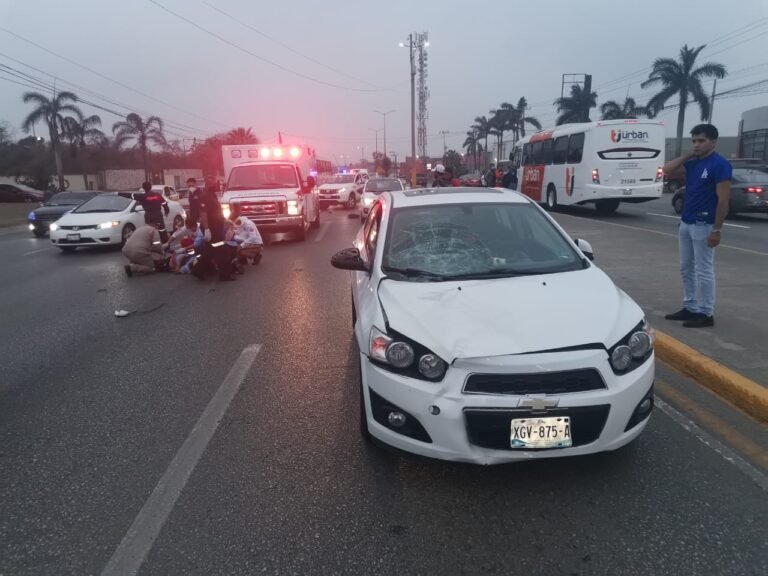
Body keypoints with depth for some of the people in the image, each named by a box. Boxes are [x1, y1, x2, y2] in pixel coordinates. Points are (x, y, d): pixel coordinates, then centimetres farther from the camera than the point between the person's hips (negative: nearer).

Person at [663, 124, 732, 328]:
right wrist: (688, 155, 2)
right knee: (686, 268, 13)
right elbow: (667, 170, 10)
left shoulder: (719, 165, -13)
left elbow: (723, 200, -16)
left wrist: (717, 229, -19)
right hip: (685, 223, 8)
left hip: (703, 226, -8)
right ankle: (690, 308, 23)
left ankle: (706, 314, 6)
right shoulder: (692, 163, 10)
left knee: (703, 270, -2)